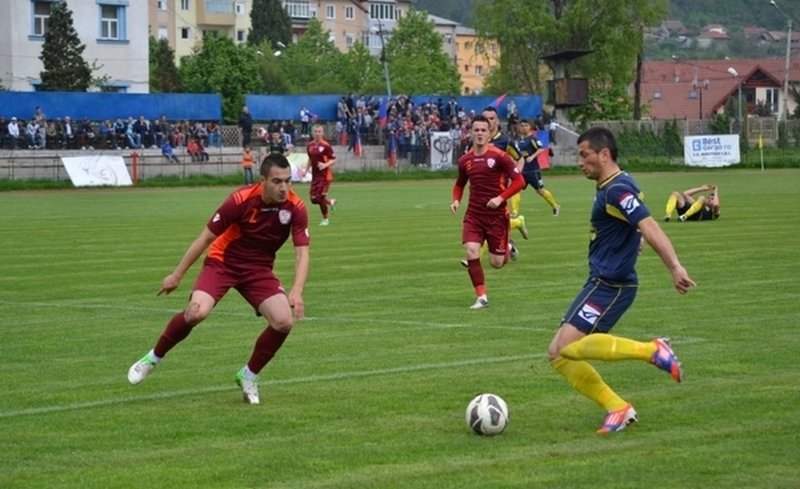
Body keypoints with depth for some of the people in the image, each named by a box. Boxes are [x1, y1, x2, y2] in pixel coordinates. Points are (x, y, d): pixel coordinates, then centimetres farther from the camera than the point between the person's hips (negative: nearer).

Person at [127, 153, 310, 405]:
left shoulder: (295, 208, -17)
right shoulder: (241, 200, -24)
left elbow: (302, 252, -15)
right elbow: (206, 237, -13)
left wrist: (296, 292, -32)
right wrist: (177, 275, -8)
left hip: (259, 269, 3)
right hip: (222, 262, -3)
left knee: (283, 321, -18)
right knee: (197, 312, -27)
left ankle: (249, 375, 7)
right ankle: (152, 358, 0)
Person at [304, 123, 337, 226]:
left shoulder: (326, 146, -12)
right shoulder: (309, 146, 6)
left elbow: (333, 160, -10)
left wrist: (325, 165, -26)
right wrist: (306, 170, 11)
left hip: (325, 175, -6)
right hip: (315, 175, 6)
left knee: (320, 197, -8)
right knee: (314, 198, 2)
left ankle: (325, 219, 13)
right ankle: (331, 202, 33)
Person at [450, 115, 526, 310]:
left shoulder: (499, 156, -10)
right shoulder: (465, 160, 4)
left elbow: (519, 181, -10)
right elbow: (459, 184, 22)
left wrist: (501, 198, -20)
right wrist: (456, 200, 2)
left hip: (496, 214, -3)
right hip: (473, 214, 3)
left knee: (496, 262, 2)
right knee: (471, 252, -17)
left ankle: (508, 248, 39)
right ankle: (481, 297, -7)